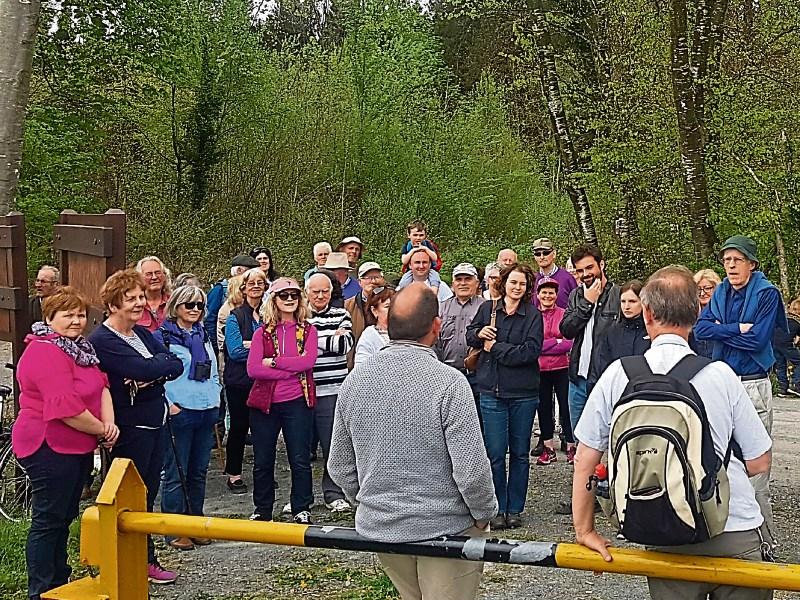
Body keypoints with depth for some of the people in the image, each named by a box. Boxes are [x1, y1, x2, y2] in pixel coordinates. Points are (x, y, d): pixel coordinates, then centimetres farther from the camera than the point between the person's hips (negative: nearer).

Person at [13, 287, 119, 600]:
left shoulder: (79, 347, 12)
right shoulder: (45, 352, -20)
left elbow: (101, 384, 6)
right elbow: (67, 408, -27)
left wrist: (109, 422, -11)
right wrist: (102, 431, -15)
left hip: (78, 447, 10)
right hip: (49, 448, -10)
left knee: (64, 516, 19)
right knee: (48, 520, -1)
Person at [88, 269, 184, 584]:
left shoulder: (142, 333, 11)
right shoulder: (101, 340, -14)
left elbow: (177, 365, 1)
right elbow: (143, 370, -26)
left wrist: (151, 375, -16)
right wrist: (163, 362, -8)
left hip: (155, 423, 8)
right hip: (130, 427, -8)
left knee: (148, 495, 14)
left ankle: (145, 560, 25)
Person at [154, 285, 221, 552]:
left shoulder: (204, 336, 16)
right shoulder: (162, 336, -6)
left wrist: (215, 398, 10)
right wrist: (168, 404, -15)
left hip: (206, 412, 7)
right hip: (179, 413, -7)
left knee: (199, 472, 13)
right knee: (176, 475, -2)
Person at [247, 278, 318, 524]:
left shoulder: (307, 330, 6)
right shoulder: (262, 332, 6)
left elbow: (308, 360, -13)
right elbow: (253, 369, -8)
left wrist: (274, 361, -14)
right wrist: (291, 370, -14)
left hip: (297, 402, -1)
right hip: (264, 402, 1)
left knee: (300, 460, 2)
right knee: (262, 461, 9)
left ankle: (301, 510, 16)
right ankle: (262, 510, 23)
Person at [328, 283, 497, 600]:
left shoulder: (354, 381, -4)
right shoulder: (449, 383, -20)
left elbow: (339, 467, 4)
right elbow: (472, 470, -21)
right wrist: (484, 514, -4)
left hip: (379, 527, 5)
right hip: (444, 527, -5)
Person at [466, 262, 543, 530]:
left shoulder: (533, 315, -2)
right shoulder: (487, 308, 5)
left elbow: (531, 351, -14)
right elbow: (469, 335, 15)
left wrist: (495, 348, -11)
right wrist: (480, 334, -8)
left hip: (523, 393, -1)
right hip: (492, 391, 1)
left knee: (520, 453, 8)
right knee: (495, 453, 1)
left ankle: (515, 509, 19)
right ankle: (498, 509, 12)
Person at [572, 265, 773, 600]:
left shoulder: (617, 375, -5)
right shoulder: (721, 375, -8)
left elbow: (585, 461, -1)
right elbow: (759, 463, 0)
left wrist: (585, 530, 9)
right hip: (735, 534, -1)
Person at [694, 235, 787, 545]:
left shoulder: (767, 293, -6)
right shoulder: (720, 293, 11)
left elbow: (758, 339, -15)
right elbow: (700, 329, -1)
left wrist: (720, 330, -6)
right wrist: (737, 329, -12)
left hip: (753, 386, -6)